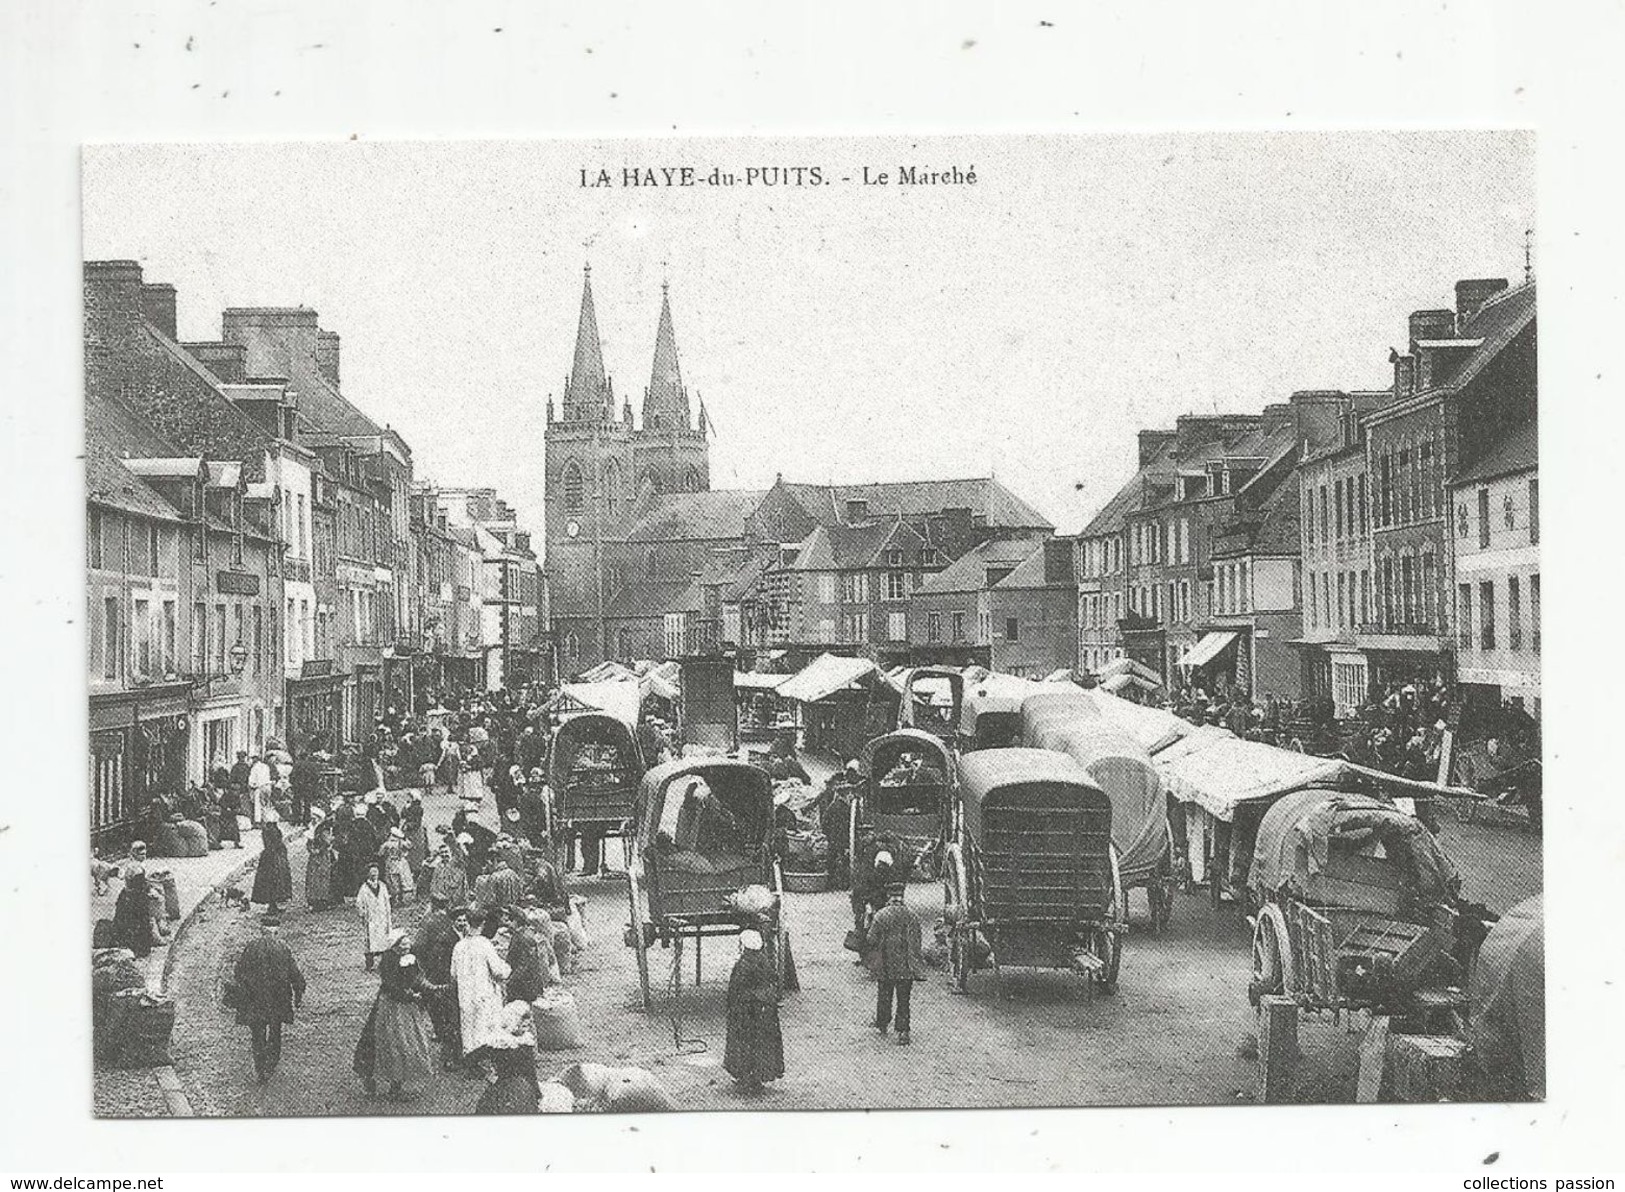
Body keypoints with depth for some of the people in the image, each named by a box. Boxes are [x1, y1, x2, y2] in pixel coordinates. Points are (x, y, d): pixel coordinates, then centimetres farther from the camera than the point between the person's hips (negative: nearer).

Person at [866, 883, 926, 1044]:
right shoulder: (912, 916, -5)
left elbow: (871, 939, -8)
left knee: (884, 995, 17)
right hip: (906, 965, 0)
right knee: (904, 999, 4)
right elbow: (915, 942, -4)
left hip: (885, 965, 0)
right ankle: (903, 1032, -1)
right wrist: (915, 963, 7)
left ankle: (882, 1024, 30)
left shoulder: (880, 915, -8)